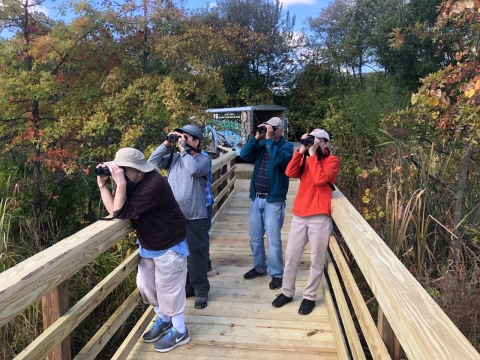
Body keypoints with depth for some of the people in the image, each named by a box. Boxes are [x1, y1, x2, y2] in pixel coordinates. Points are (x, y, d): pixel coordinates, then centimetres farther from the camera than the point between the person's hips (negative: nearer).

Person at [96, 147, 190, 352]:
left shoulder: (153, 184, -29)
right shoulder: (132, 183, -2)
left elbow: (122, 212, -30)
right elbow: (113, 209, -7)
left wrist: (120, 184, -35)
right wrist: (103, 184, -13)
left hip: (169, 246, -9)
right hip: (148, 246, 9)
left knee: (168, 289, 4)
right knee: (145, 284, 16)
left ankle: (179, 331, 25)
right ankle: (163, 319, 40)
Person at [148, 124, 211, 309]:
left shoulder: (204, 159, -5)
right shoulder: (174, 158, 8)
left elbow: (194, 170, -25)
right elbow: (152, 162, 1)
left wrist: (184, 149, -16)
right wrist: (166, 144, -4)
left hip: (195, 217, -5)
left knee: (195, 254, 3)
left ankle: (201, 291, 19)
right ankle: (186, 286, 33)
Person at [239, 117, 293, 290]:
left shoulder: (287, 146, -5)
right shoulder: (261, 145, 10)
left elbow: (278, 159, -25)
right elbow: (244, 155, -4)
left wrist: (269, 139, -19)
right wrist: (257, 137, -10)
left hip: (274, 200, -6)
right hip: (256, 198, 6)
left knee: (273, 239, 0)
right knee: (255, 237, 15)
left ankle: (277, 274, 15)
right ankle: (259, 267, 33)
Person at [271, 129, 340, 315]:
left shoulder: (332, 160, 0)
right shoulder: (305, 158, 16)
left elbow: (320, 179, -18)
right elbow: (290, 172, -3)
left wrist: (312, 154, -12)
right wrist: (302, 150, -8)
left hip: (319, 216, -5)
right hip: (300, 214, 5)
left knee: (316, 260, 6)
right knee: (291, 255, 10)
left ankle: (309, 297, 21)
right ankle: (287, 292, 26)